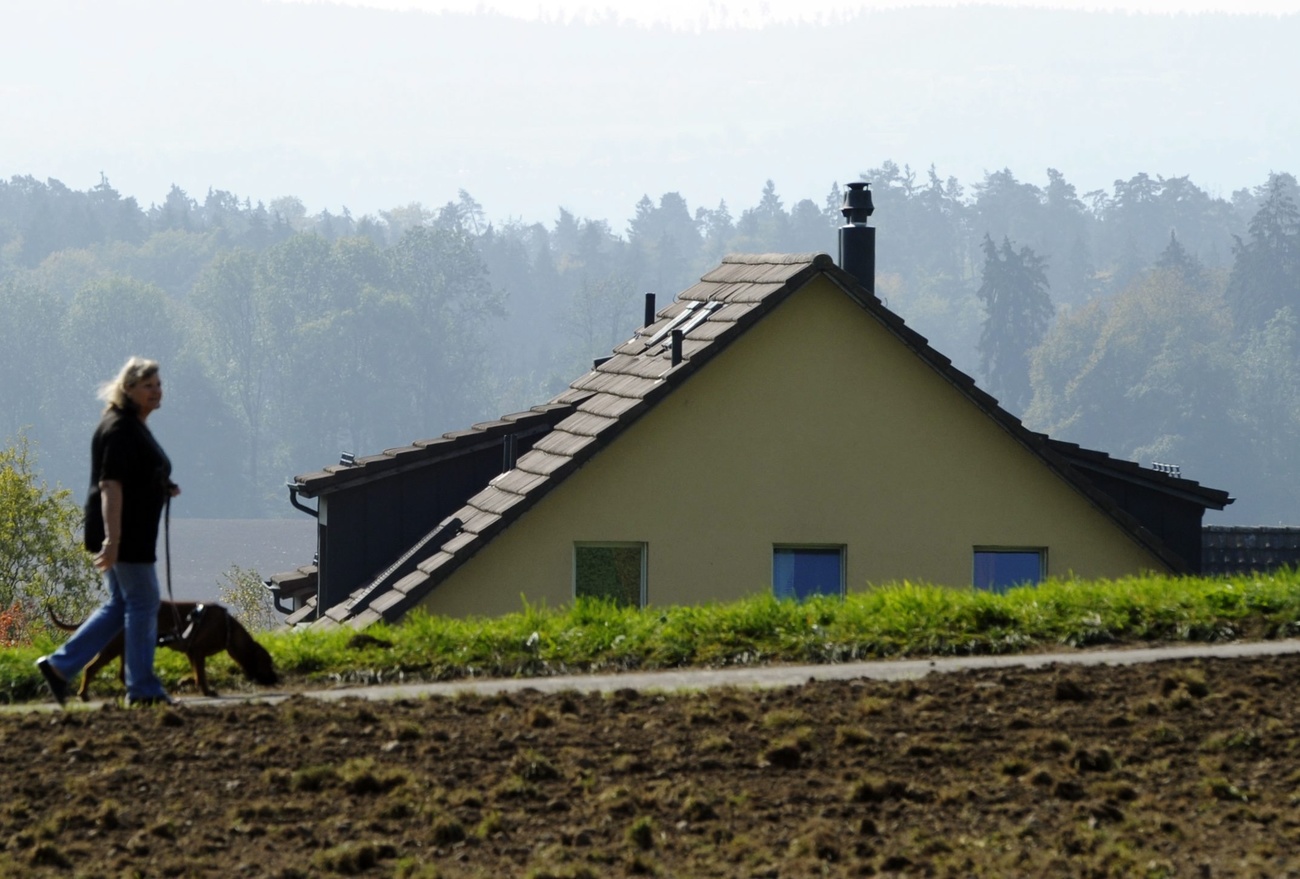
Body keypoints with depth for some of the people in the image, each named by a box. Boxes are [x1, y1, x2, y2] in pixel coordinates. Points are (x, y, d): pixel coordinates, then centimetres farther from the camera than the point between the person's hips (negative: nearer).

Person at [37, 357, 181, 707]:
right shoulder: (120, 429, -15)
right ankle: (143, 688, 3)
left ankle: (59, 665, 14)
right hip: (123, 531, -11)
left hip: (132, 532, 11)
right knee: (143, 602, -3)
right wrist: (112, 540, -28)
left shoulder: (135, 427, 17)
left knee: (120, 605, 14)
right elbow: (110, 485, -23)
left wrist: (163, 489, 12)